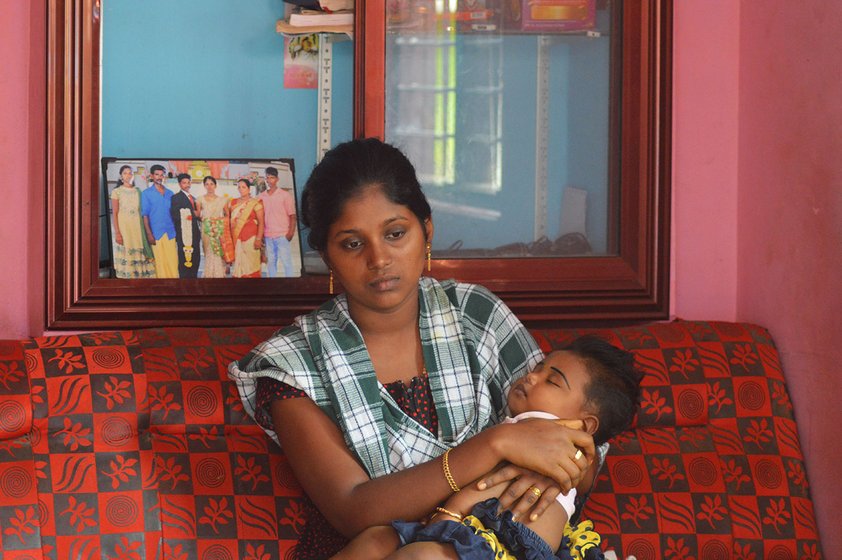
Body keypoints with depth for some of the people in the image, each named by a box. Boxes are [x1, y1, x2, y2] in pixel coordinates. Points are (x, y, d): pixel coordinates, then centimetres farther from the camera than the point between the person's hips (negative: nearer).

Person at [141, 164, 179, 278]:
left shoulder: (169, 194, 13)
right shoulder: (147, 194, 3)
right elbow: (145, 215, -1)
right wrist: (149, 234, -8)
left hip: (171, 233, 3)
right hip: (156, 233, -3)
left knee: (173, 261, -2)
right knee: (160, 261, -3)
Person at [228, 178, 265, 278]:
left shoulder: (255, 203, -1)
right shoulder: (233, 203, 13)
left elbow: (261, 222, -6)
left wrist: (258, 239, -14)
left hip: (250, 238, -4)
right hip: (236, 239, 4)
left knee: (250, 265, -6)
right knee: (238, 265, 1)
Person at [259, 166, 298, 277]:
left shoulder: (285, 195, 0)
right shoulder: (261, 197, 10)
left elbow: (292, 216, -1)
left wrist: (290, 233, -11)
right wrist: (260, 235, 6)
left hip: (282, 235, -4)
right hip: (267, 236, 4)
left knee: (286, 262, -6)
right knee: (270, 262, 5)